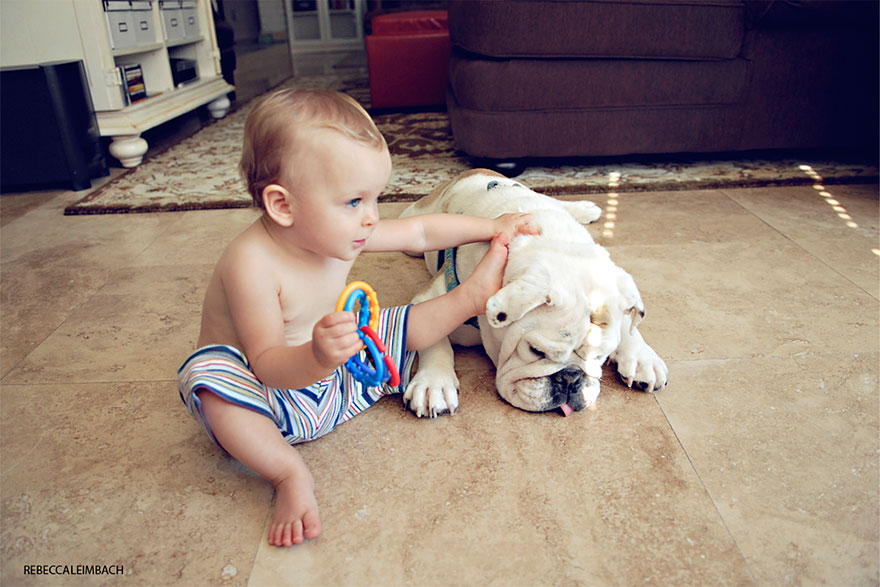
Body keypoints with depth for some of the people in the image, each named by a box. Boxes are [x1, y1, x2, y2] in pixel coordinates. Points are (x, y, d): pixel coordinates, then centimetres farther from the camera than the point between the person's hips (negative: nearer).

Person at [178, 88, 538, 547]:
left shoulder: (341, 231, -11)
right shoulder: (252, 264, -33)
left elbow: (421, 232, 0)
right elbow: (268, 364, -34)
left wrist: (492, 227, 4)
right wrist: (316, 358, -54)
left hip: (332, 375, 6)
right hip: (270, 391, -6)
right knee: (210, 374, -37)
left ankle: (470, 296, 19)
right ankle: (290, 475, -33)